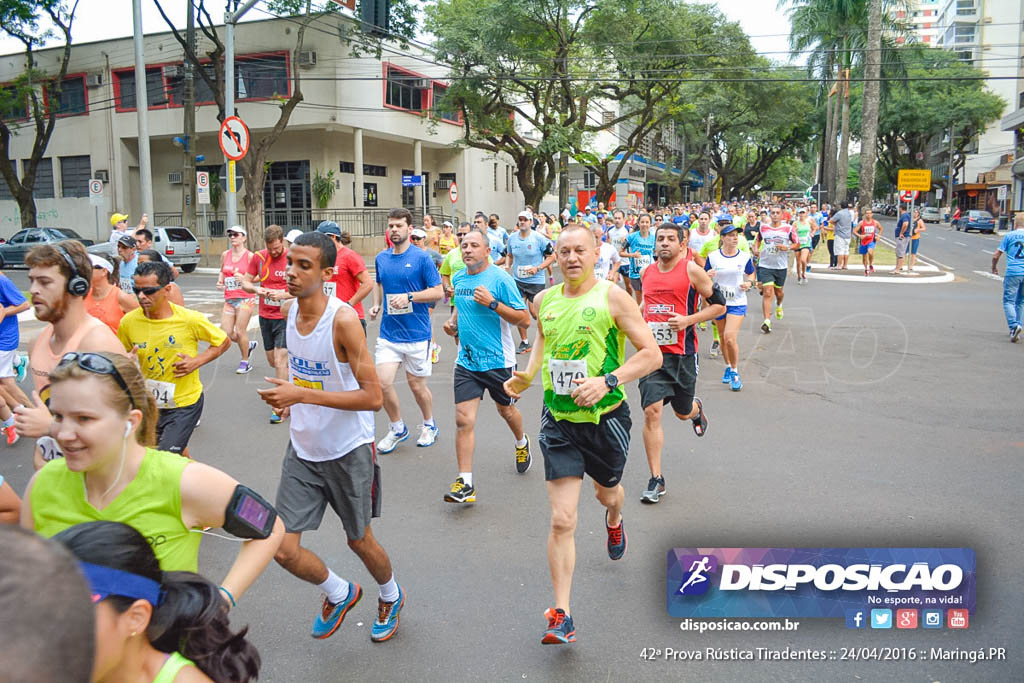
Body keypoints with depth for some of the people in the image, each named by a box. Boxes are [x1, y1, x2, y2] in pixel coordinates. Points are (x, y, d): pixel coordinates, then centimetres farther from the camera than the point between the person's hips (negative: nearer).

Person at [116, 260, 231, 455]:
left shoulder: (190, 319, -17)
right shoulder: (129, 322, -9)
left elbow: (224, 342, -4)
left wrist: (197, 361, -18)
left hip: (185, 403, -4)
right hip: (150, 402, 4)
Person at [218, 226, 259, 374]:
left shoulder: (249, 256, -6)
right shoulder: (225, 255, 9)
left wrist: (244, 278, -22)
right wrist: (220, 281, 4)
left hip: (245, 298, -6)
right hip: (229, 299, 6)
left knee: (240, 331, -5)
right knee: (226, 333, 2)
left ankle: (245, 362, 13)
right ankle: (249, 345, 29)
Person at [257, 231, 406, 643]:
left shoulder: (343, 319, -23)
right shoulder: (291, 309, -1)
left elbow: (372, 397, -26)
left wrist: (303, 394, -30)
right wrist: (287, 393, 3)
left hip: (347, 450, -5)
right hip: (302, 449, 6)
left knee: (358, 539, 14)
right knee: (283, 549, 1)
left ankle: (391, 597, 46)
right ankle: (340, 593, 32)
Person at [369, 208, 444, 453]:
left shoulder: (421, 258, -8)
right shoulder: (381, 259, 7)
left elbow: (437, 291, -8)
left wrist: (409, 297, -19)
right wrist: (376, 304, 7)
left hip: (417, 333, -4)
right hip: (388, 332, 4)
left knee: (417, 385, 8)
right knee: (383, 383, -5)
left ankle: (429, 426, 33)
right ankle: (397, 428, 19)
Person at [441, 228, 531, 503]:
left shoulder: (500, 278, -13)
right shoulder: (458, 278, 5)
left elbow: (524, 319, -14)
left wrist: (492, 303, -23)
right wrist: (453, 322, 5)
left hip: (498, 360, -4)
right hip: (466, 360, 4)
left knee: (507, 411, 18)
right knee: (463, 420, -6)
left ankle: (522, 443, 52)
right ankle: (465, 483, 0)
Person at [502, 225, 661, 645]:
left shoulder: (612, 297, -11)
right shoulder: (545, 300, 2)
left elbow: (652, 354, -12)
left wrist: (608, 381, -25)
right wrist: (527, 377, 3)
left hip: (606, 418, -1)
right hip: (559, 421, 2)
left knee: (607, 492, 25)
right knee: (561, 520, -6)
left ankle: (614, 521, 64)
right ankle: (561, 615, 5)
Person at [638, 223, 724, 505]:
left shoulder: (692, 270, -6)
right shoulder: (647, 272, 7)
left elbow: (719, 304, -3)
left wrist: (688, 320, -15)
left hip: (682, 353, -2)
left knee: (682, 412, 15)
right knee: (651, 412, -9)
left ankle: (697, 409, 56)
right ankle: (656, 479, 0)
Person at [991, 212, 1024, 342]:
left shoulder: (1009, 236, 1)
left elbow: (996, 256, 1)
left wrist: (994, 268, 18)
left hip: (1013, 272, -3)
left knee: (1008, 301, -2)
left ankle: (1013, 325, -23)